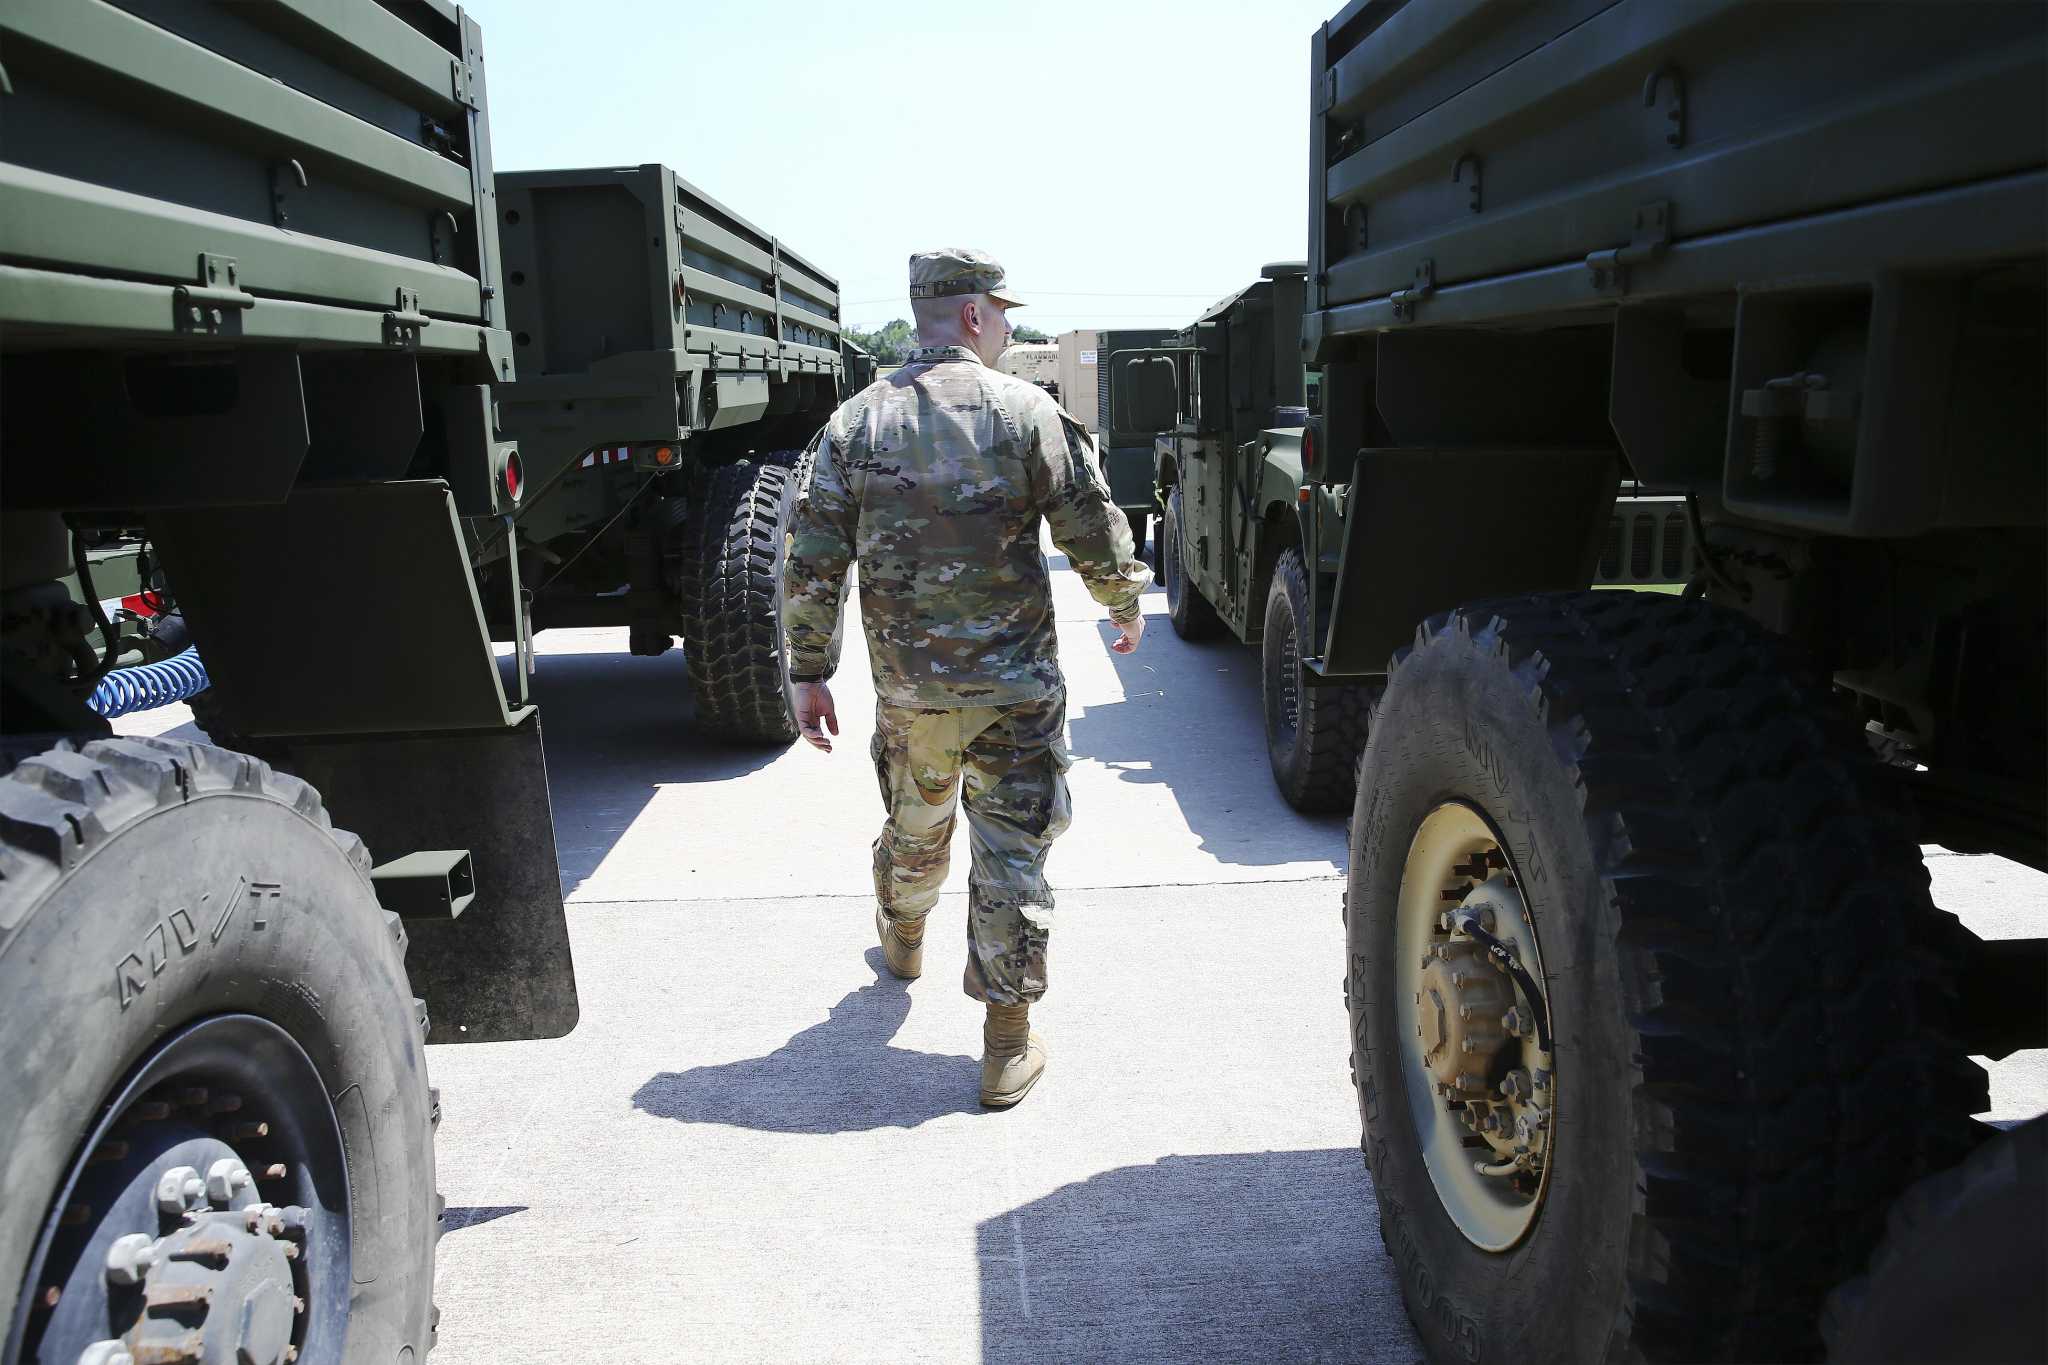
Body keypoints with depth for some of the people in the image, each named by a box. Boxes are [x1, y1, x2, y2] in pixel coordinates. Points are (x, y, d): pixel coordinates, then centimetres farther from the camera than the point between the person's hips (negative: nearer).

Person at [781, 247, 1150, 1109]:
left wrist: (809, 672, 6)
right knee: (1011, 855, 4)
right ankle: (1008, 1046, 10)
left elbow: (813, 565, -2)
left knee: (915, 828, 26)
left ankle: (901, 941, 53)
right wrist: (1125, 604, 14)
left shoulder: (856, 423, -1)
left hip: (908, 685, 4)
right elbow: (1093, 531, -4)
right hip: (1016, 684, -3)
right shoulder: (1027, 413, -9)